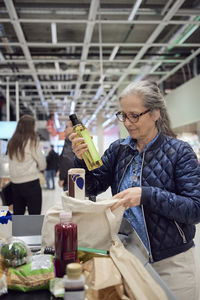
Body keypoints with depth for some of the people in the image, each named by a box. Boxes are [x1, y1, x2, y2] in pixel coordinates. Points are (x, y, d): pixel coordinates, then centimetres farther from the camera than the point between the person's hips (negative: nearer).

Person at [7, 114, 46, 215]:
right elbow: (42, 164, -5)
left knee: (17, 215, 14)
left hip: (15, 183, 6)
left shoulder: (11, 143, 7)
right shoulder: (32, 141, -9)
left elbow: (11, 164, 10)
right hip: (31, 183, -6)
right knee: (34, 215, 1)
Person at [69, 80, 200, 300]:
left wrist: (146, 195, -30)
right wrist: (81, 159, -16)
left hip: (170, 264, -4)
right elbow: (92, 187, 3)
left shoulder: (179, 151, -12)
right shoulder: (118, 149, 1)